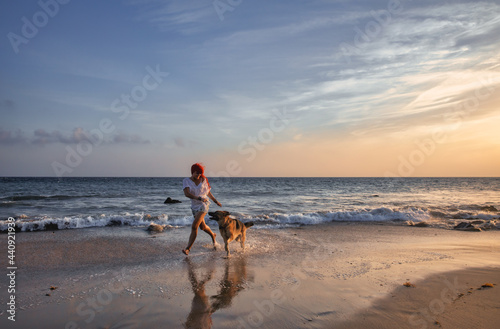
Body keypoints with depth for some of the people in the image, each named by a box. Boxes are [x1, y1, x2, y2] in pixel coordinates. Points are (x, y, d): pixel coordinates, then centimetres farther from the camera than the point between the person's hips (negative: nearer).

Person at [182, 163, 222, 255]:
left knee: (194, 226, -17)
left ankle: (188, 248, -12)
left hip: (204, 204, -3)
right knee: (202, 227, 22)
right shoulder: (186, 181, -7)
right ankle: (213, 235, 51)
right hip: (194, 206, 3)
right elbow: (186, 194, -24)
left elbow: (208, 192, 11)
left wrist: (215, 201, 18)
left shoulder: (203, 180, -4)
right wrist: (199, 198, -33)